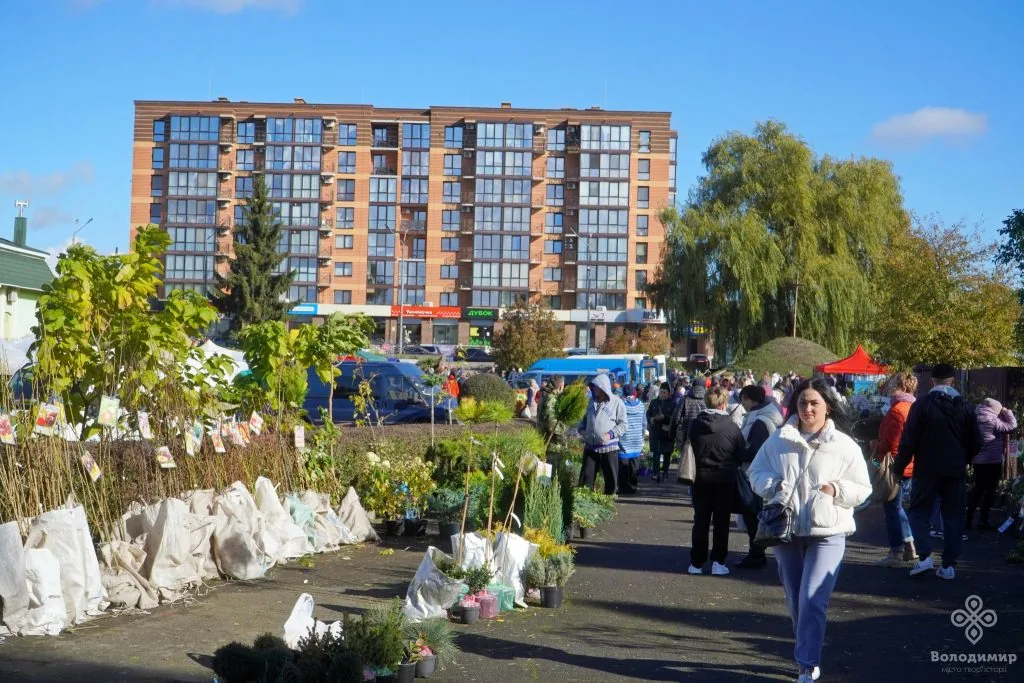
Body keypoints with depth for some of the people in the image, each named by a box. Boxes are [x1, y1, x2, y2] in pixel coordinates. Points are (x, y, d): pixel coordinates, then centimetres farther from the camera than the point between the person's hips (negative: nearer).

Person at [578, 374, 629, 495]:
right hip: (590, 446, 4)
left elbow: (624, 424, -6)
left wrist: (611, 434, -18)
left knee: (611, 477, 6)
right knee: (586, 477, 3)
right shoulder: (591, 401, 10)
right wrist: (582, 429, 3)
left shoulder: (616, 402, -6)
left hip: (609, 447, -4)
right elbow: (584, 418, 22)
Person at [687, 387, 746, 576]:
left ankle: (696, 563, 11)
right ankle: (718, 562, 5)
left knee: (701, 521, 9)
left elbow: (693, 448, 2)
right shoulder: (731, 427, -12)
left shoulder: (695, 424, -5)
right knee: (721, 521, 6)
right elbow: (740, 453, -2)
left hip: (702, 477, 2)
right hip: (725, 479, -2)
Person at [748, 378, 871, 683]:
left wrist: (837, 489, -17)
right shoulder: (778, 439, 1)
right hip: (785, 531, 4)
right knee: (795, 600, 15)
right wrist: (771, 484, -10)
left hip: (827, 534, -3)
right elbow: (756, 472, 11)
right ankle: (808, 654, 34)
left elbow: (862, 489, 2)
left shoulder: (844, 446, -5)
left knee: (812, 600, -12)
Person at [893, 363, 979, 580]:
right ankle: (949, 565, 8)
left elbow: (908, 441, -11)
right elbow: (974, 442, 7)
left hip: (927, 470, -3)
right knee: (953, 516, 9)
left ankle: (924, 556, -7)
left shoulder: (921, 405, -9)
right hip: (956, 472, 3)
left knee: (918, 512, 9)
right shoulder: (964, 407, 3)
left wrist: (898, 467, -1)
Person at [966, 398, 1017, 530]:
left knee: (978, 488, 15)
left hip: (977, 460, 7)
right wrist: (1007, 411, 2)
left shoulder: (975, 419, 7)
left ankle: (969, 519, 13)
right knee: (990, 490, 1)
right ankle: (983, 521, 0)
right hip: (992, 461, -7)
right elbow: (1012, 426, -9)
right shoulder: (992, 421, -15)